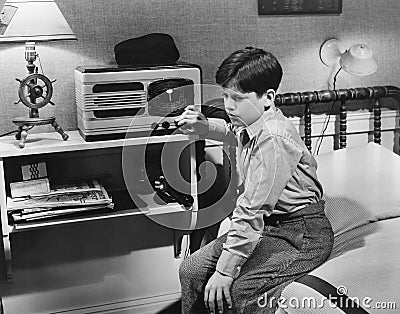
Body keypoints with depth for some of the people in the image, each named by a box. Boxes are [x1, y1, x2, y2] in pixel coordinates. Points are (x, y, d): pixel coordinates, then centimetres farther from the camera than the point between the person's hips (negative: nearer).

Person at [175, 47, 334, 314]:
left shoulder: (273, 140, -27)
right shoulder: (249, 123, 2)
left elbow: (252, 211, -28)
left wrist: (225, 270, -25)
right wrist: (204, 126, 11)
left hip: (301, 234, -9)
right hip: (267, 226, 9)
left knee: (238, 291, -29)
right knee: (192, 270, 1)